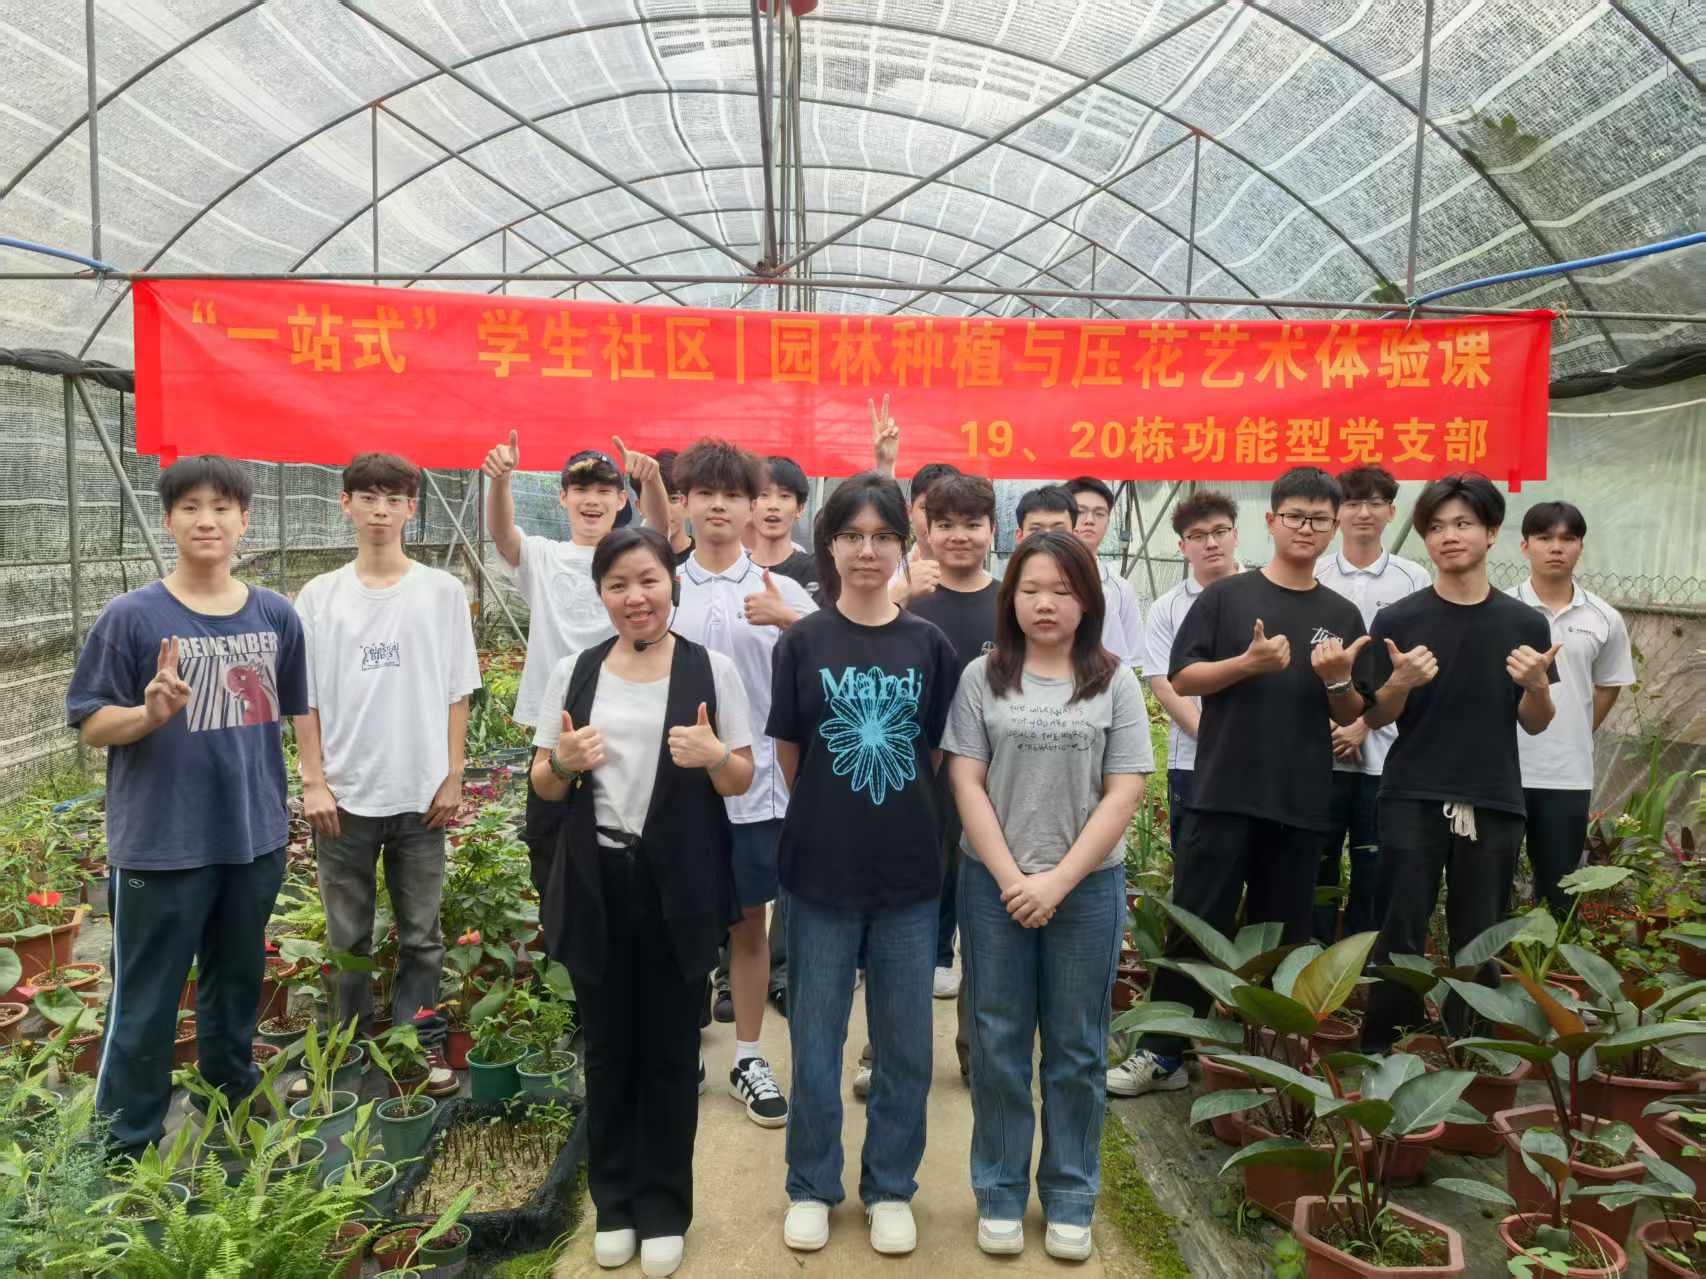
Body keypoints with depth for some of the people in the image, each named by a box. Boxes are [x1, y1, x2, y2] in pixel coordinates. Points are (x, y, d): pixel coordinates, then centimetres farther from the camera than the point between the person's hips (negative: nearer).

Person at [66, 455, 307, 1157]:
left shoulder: (276, 616, 1)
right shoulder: (131, 616, -10)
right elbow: (90, 725, -7)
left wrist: (295, 796, 15)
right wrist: (149, 713, -27)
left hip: (255, 837, 4)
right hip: (160, 844, -3)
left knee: (237, 981, 21)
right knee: (146, 1002, 8)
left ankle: (233, 1089, 43)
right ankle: (131, 1142, 25)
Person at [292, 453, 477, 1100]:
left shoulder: (443, 591, 0)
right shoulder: (319, 596, 2)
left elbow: (457, 692, 2)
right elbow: (305, 698, 3)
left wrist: (452, 778, -2)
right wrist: (314, 781, -3)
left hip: (419, 793, -1)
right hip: (343, 795, 1)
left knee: (420, 933, 10)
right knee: (349, 935, 13)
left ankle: (422, 1042, 23)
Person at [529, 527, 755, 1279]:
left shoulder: (712, 669, -3)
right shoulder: (573, 672, 3)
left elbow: (743, 780, 0)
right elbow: (544, 786, 7)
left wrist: (713, 756, -21)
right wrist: (565, 763, -15)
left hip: (678, 885, -2)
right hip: (597, 882, 2)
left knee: (670, 1051, 9)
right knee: (607, 1049, 14)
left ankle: (663, 1209, 27)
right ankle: (613, 1203, 31)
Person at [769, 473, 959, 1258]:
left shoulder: (929, 645, 0)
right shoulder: (803, 641, -3)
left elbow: (938, 757, 7)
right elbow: (790, 756, 3)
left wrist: (894, 817, 3)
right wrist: (834, 819, 6)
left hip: (909, 870, 1)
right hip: (820, 869, -1)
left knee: (906, 1044, 12)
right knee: (815, 1041, 12)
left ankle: (890, 1188, 32)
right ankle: (811, 1187, 31)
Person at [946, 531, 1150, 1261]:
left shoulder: (1114, 683, 0)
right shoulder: (983, 678, 0)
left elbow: (1123, 794, -4)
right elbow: (966, 784, -3)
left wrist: (1057, 881, -11)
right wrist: (1011, 877, -11)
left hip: (1088, 886, 0)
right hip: (996, 884, 0)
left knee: (1078, 1049, 11)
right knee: (998, 1044, 9)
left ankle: (1071, 1199, 27)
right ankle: (999, 1194, 25)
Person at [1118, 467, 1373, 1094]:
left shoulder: (1342, 615, 11)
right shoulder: (1226, 595, 2)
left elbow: (1351, 715, 13)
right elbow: (1181, 678, -2)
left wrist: (1336, 679, -9)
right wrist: (1249, 662, -16)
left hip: (1301, 800, 3)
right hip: (1223, 790, -3)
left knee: (1282, 933, 10)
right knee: (1196, 923, 0)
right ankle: (1160, 1052, 10)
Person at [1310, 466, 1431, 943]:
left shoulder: (1414, 580, 3)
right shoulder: (1313, 576, 4)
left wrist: (1366, 721, -7)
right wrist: (1327, 722, -7)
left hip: (1386, 745, 0)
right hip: (1321, 744, 0)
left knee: (1375, 863, 7)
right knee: (1318, 859, 5)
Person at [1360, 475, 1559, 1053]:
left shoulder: (1525, 623, 5)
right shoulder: (1397, 619, -1)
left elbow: (1534, 724, 10)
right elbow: (1375, 717, 3)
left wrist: (1538, 687, -11)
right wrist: (1401, 683, -18)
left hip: (1494, 804, 2)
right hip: (1413, 800, -2)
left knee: (1479, 941, 8)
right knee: (1401, 935, -1)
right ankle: (1381, 1053, 12)